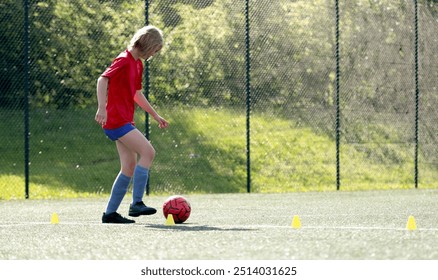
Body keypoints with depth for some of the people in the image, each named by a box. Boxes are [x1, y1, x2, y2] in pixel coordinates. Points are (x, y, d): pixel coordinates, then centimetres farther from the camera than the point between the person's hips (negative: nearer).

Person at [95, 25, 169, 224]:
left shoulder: (138, 64, 18)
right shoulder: (124, 60, -11)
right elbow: (102, 80, -23)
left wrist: (155, 116, 31)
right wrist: (102, 108, -34)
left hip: (125, 121, 10)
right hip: (116, 119, -10)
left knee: (130, 167, 7)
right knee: (148, 152, -18)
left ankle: (110, 213, 10)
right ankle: (136, 203, -20)